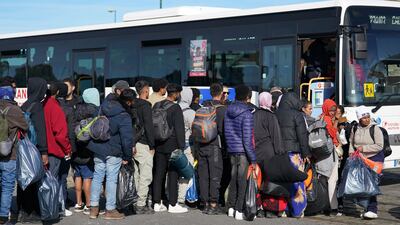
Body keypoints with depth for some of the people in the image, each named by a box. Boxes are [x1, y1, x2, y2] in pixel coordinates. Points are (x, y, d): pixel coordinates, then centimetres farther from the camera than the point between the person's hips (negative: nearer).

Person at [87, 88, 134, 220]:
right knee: (111, 179, 3)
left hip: (98, 149, 6)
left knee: (97, 177, 13)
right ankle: (110, 210, 10)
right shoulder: (124, 117, -20)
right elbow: (127, 139, -19)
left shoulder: (104, 106, -2)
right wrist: (127, 157, -8)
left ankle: (94, 208, 18)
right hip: (113, 152, -6)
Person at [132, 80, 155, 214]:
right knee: (145, 176, -6)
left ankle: (133, 202, 15)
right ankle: (141, 205, -7)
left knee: (136, 175, 13)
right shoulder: (145, 106, -11)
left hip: (133, 143, 8)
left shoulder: (133, 105, 13)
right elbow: (148, 127, -15)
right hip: (143, 144, -8)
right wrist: (152, 146, -10)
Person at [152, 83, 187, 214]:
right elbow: (179, 129, -14)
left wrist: (153, 144, 20)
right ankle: (172, 204, 0)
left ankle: (157, 203, 12)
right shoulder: (175, 108, -13)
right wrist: (181, 147, -10)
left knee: (158, 174, 9)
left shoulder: (156, 106, 9)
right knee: (173, 174, -1)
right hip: (172, 146, -7)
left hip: (159, 145, 7)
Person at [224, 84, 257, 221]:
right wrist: (253, 159, -13)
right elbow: (247, 139, -16)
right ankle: (239, 211, -1)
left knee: (234, 179, 16)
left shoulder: (228, 111, 9)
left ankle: (231, 208, 22)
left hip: (232, 151, 7)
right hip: (243, 153, -7)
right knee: (243, 181, -1)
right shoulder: (246, 114, -14)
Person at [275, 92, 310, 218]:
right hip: (293, 151, -4)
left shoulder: (275, 114, 8)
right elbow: (302, 136, -6)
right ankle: (297, 210, 1)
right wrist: (306, 153, -1)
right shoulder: (297, 115, -5)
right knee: (296, 180, 1)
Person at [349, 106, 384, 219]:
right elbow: (351, 143, 18)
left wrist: (364, 148, -18)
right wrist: (352, 154, 1)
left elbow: (379, 146, -15)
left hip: (375, 158, -5)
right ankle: (368, 208, 14)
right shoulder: (355, 129, 5)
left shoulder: (375, 128, -10)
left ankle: (372, 210, -18)